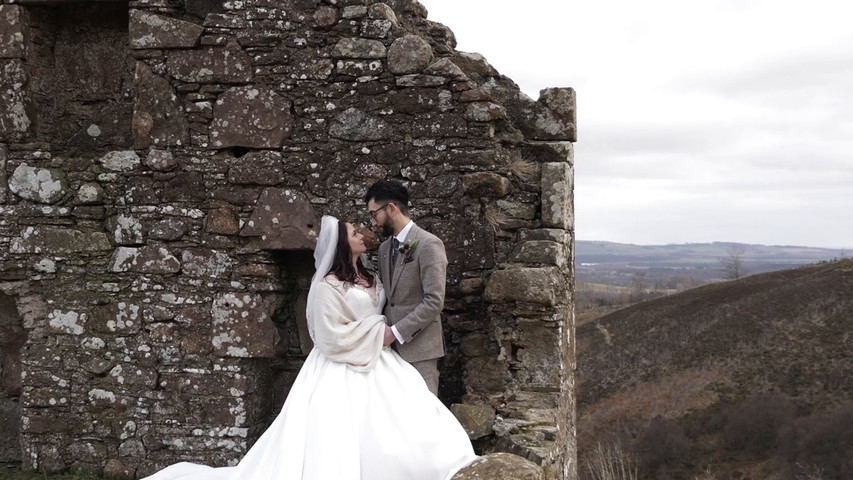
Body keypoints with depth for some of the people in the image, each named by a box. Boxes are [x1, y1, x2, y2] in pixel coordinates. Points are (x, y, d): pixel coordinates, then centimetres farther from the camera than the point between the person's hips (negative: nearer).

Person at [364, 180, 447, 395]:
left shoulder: (429, 244, -11)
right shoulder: (385, 248, 14)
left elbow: (434, 301, -17)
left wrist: (397, 332, -17)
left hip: (418, 346, -7)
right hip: (390, 345, 7)